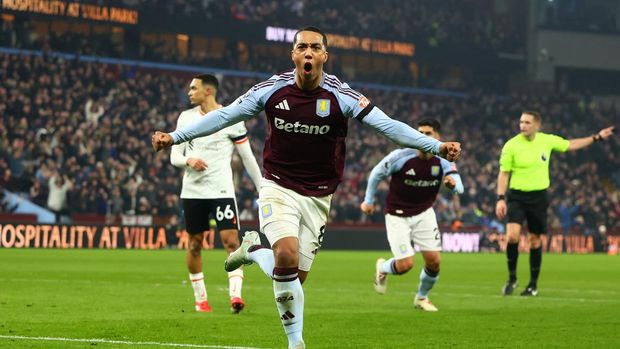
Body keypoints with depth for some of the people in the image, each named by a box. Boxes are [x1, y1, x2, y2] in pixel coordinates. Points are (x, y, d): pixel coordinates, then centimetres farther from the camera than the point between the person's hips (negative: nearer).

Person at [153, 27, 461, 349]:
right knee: (288, 256, -26)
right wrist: (175, 137, -4)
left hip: (318, 198, 2)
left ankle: (253, 250, 31)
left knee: (296, 277, 0)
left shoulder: (341, 97, -10)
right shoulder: (272, 89, -7)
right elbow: (223, 117, 0)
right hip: (278, 188, -2)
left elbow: (388, 126, -13)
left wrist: (437, 147, -25)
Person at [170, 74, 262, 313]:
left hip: (221, 190, -3)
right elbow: (174, 156, 8)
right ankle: (200, 298, 18)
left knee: (231, 240, -15)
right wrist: (188, 160, -15)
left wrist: (263, 189, 1)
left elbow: (248, 157, 2)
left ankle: (235, 294, -19)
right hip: (192, 191, 4)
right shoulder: (186, 117, 7)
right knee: (195, 244, 7)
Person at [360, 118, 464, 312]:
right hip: (398, 216, -3)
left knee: (434, 261, -4)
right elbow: (376, 174, -6)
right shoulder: (400, 157, -22)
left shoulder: (442, 161, -12)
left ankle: (422, 297, 25)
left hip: (424, 214, 3)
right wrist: (368, 200, 2)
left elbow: (459, 188, -16)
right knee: (405, 264, -12)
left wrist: (453, 182, -40)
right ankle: (382, 268, 25)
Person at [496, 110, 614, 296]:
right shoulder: (511, 145, -9)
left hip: (538, 197, 2)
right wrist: (500, 198, -10)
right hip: (516, 197, -2)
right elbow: (503, 173, -3)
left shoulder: (547, 140, 0)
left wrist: (597, 137, 20)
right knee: (512, 235, -19)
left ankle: (533, 284, 19)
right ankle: (512, 278, -1)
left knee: (535, 240, 6)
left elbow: (570, 145, 17)